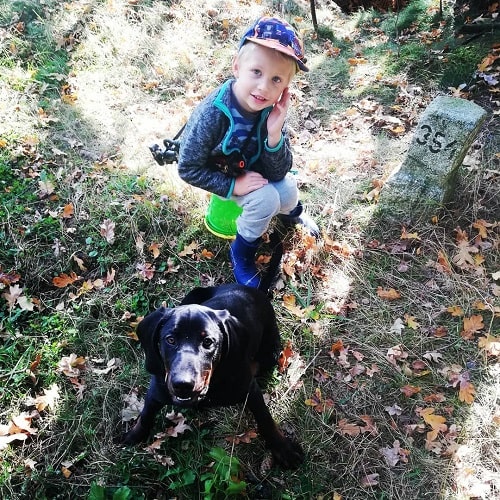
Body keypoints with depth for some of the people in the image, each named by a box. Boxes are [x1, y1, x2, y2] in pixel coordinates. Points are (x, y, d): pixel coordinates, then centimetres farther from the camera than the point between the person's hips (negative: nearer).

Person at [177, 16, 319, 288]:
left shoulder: (271, 110, -23)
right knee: (265, 198, -25)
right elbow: (188, 169, -27)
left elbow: (276, 173, -22)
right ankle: (241, 252, 2)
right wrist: (232, 185, -30)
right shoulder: (211, 114, -37)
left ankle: (291, 212, 24)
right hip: (219, 173, -4)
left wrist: (274, 134, -39)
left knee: (288, 192, -15)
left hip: (250, 167, 4)